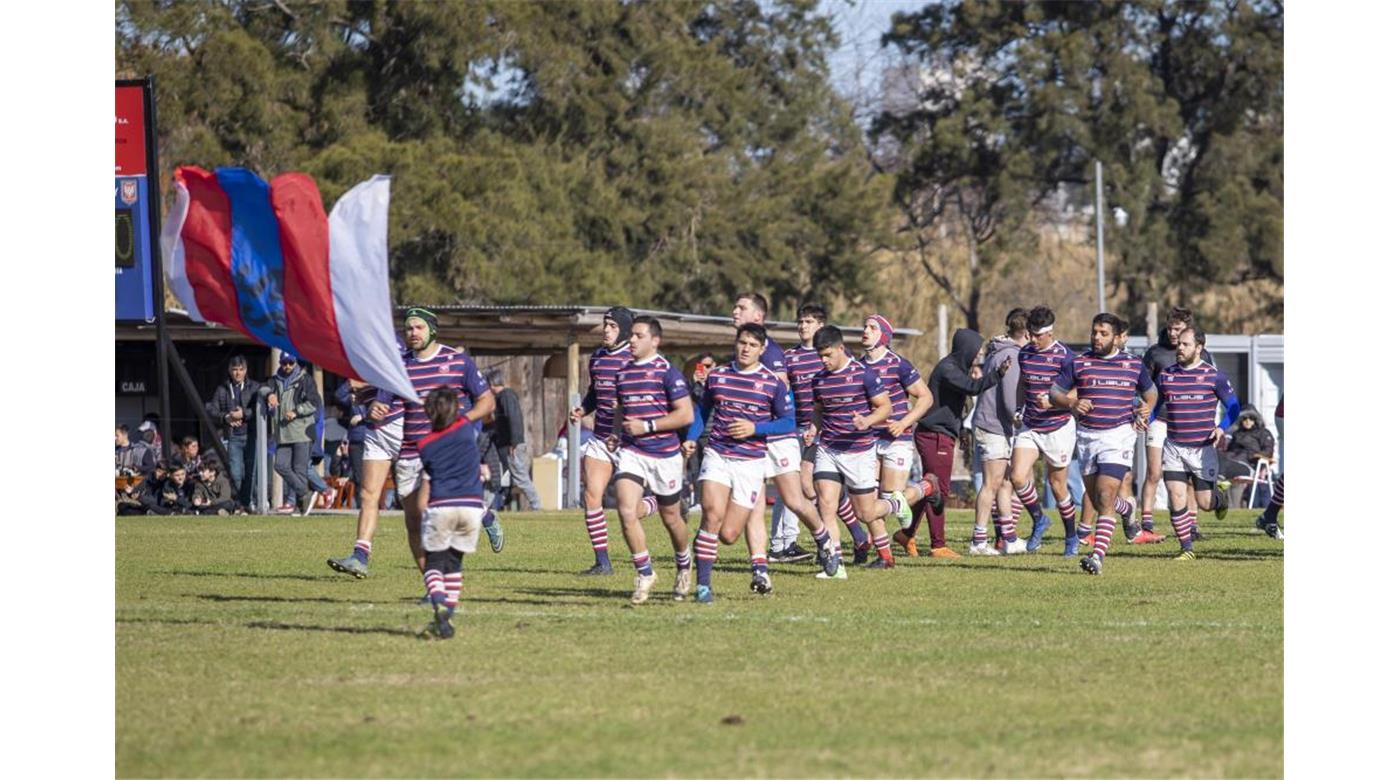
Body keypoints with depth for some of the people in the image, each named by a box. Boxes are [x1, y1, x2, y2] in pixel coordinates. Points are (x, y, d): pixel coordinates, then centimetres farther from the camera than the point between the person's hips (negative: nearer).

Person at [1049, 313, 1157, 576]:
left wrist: (1146, 410, 1)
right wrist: (1071, 403, -14)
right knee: (1095, 499, 13)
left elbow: (1150, 392, 20)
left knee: (1105, 497, -16)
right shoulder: (1078, 363, 4)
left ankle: (1098, 556, -20)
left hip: (1119, 434, -3)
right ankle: (1124, 509, 48)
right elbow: (1054, 392, 6)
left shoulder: (1134, 364, 5)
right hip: (1087, 435, 3)